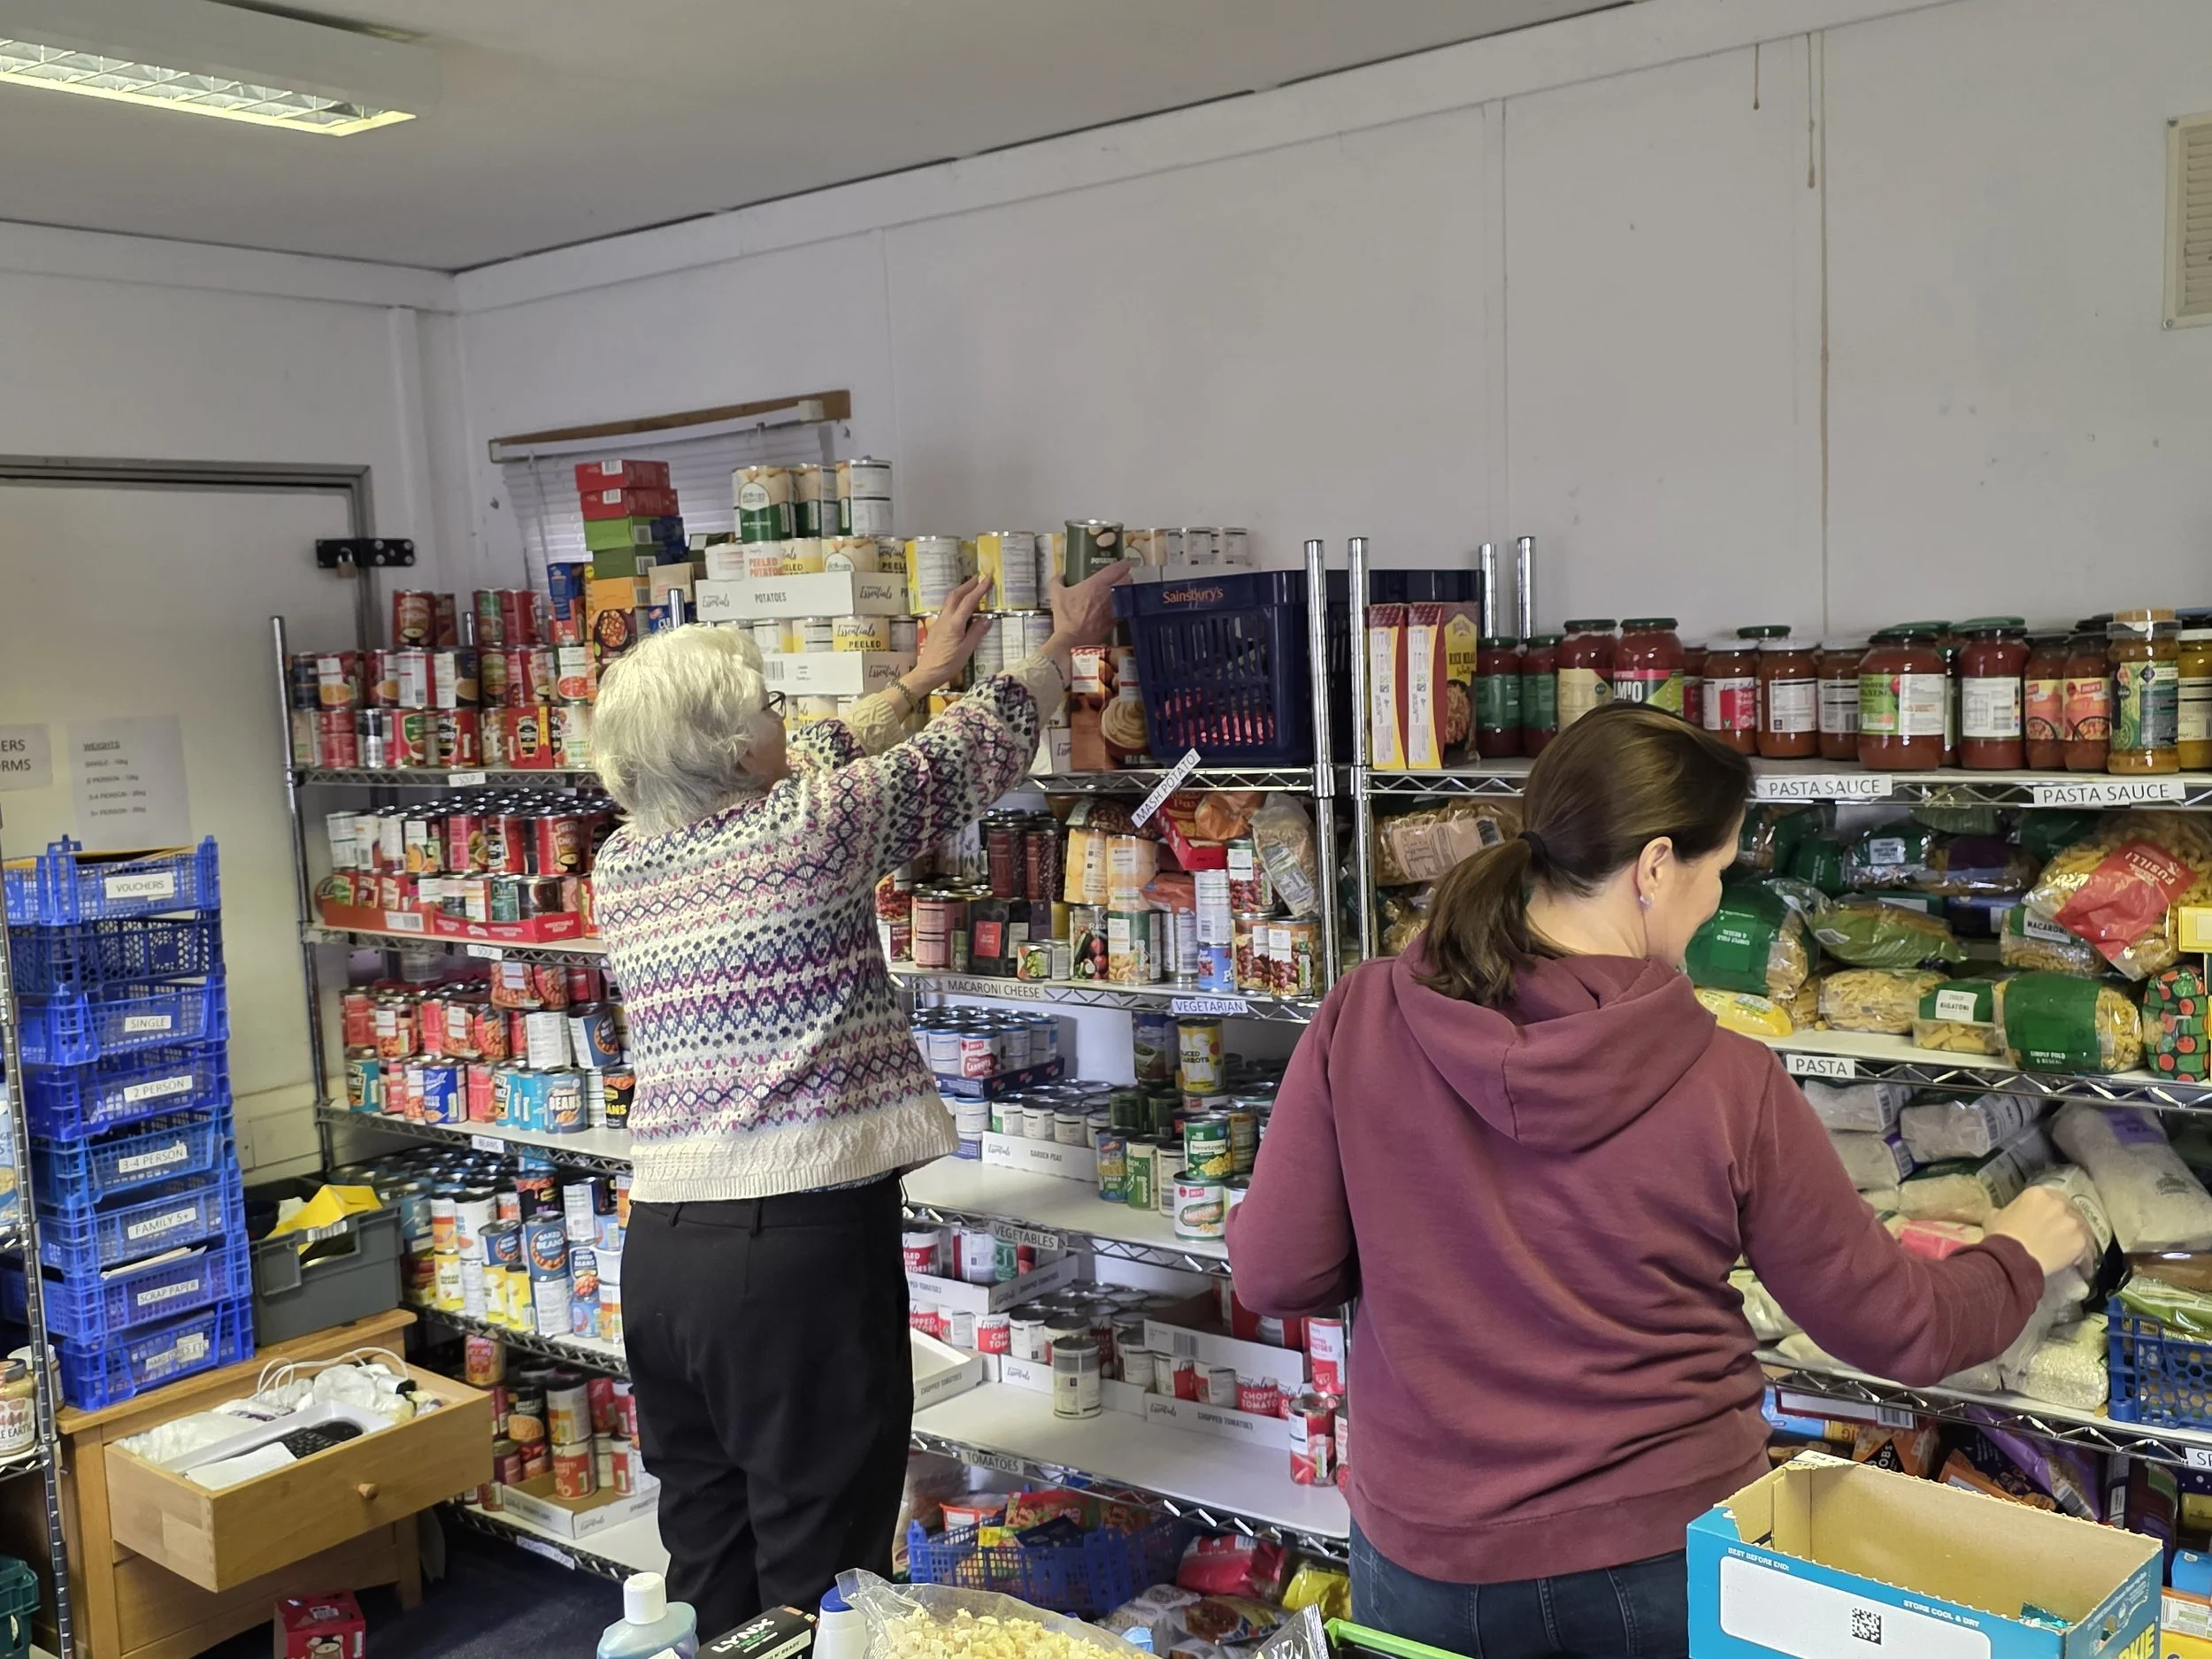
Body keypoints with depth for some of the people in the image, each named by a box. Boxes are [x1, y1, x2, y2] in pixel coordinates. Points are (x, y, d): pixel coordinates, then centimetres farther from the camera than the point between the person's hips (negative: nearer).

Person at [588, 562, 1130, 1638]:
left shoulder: (620, 864, 8)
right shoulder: (807, 828, -11)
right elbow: (966, 758, 5)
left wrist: (920, 678, 35)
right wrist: (1063, 645, 22)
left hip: (661, 1244, 7)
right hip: (803, 1241, -7)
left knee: (705, 1562, 16)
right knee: (818, 1574, 4)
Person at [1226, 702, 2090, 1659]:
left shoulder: (1360, 1023, -15)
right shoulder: (1732, 1090, -17)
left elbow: (1277, 1273, -11)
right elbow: (1895, 1330, -6)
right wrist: (2020, 1254, 15)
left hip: (1428, 1558, 1)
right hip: (1670, 1557, -1)